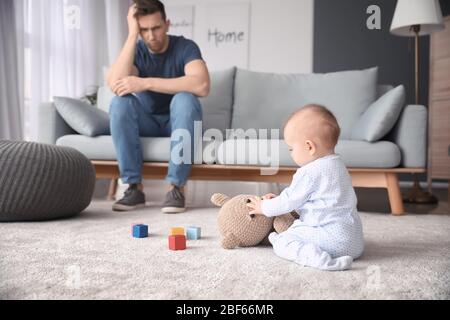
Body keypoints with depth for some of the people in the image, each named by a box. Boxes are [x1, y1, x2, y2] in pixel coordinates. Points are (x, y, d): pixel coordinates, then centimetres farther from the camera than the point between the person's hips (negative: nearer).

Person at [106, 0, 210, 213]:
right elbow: (115, 84, -26)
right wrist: (132, 36, -25)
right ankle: (134, 186, -25)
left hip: (178, 122, -2)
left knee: (184, 99, -34)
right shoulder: (136, 51, -5)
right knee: (120, 102, -26)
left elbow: (202, 86, -34)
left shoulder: (185, 47, -13)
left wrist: (145, 83, -34)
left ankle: (176, 186, -30)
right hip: (147, 122, 3)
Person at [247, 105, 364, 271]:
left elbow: (289, 202, -7)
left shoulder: (309, 173, -17)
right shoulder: (337, 165, 14)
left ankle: (321, 260, -31)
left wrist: (264, 207, 9)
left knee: (282, 242, -12)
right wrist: (277, 200, 22)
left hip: (332, 237, -10)